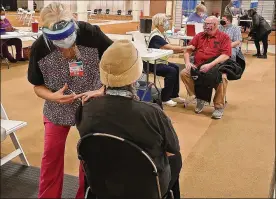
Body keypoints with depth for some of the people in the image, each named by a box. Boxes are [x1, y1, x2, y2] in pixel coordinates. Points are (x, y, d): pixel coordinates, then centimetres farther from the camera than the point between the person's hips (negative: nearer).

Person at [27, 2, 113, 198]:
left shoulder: (91, 34, -24)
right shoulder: (39, 48, -19)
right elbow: (38, 86, -6)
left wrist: (102, 91, -32)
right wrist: (53, 96, -29)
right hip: (57, 110, 1)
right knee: (51, 154, 5)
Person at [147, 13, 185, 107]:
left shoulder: (161, 34, 11)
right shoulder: (156, 36, -20)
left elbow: (169, 49, 7)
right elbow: (170, 47, -24)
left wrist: (183, 50, -6)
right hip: (152, 63, -10)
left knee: (176, 68, 7)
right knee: (171, 71, -21)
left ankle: (174, 95, 14)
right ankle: (165, 98, -9)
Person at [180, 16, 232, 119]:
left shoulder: (224, 37, 1)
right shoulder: (199, 36, 14)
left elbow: (226, 55, -12)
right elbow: (188, 50, 12)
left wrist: (210, 65, -25)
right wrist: (187, 62, -9)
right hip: (198, 67, 4)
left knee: (222, 78, -34)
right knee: (184, 73, -19)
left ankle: (219, 107, -12)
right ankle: (199, 98, -2)